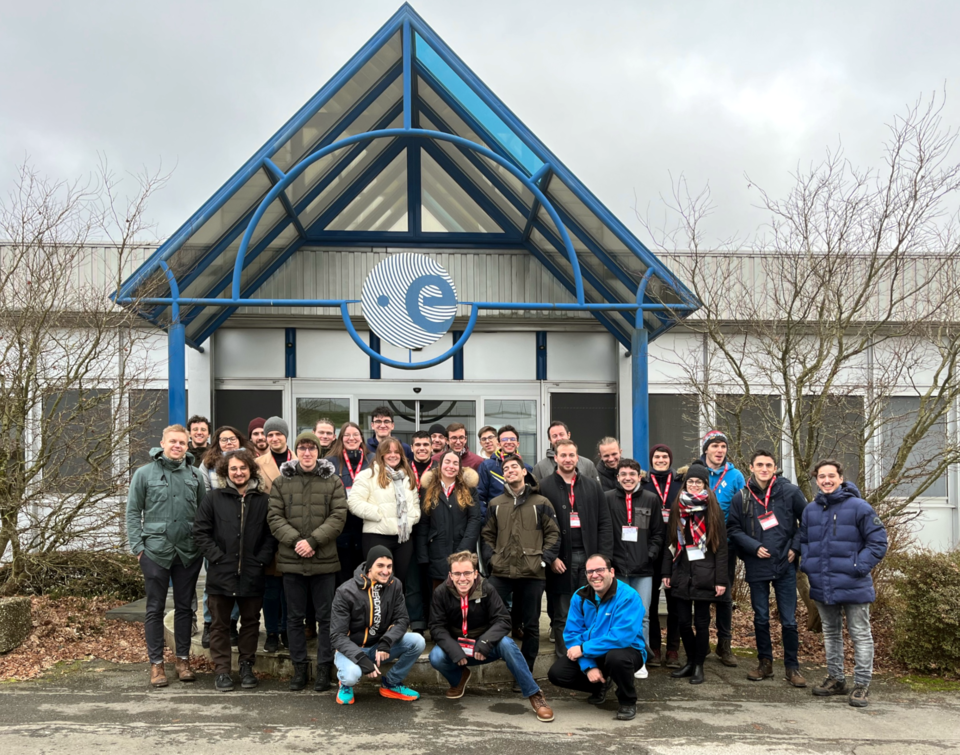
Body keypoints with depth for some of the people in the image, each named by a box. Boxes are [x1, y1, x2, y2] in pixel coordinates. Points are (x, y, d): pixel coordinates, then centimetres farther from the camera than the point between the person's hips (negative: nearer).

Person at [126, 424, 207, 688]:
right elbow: (133, 512, 2)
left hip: (188, 553, 2)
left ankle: (183, 659, 20)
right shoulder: (145, 473, 1)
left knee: (184, 607, 10)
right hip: (155, 550, -2)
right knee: (155, 608, 5)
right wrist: (137, 546, -5)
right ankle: (156, 663, 14)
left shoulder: (195, 476, 7)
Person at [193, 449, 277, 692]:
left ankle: (246, 666, 24)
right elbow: (200, 532, 0)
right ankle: (222, 670, 16)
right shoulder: (213, 499, 2)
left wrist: (262, 560, -8)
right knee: (220, 624, 7)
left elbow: (271, 535, 3)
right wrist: (217, 557, -9)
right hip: (220, 574, -1)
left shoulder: (264, 500, 4)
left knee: (250, 622, 11)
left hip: (252, 575, 1)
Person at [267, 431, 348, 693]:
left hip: (324, 560, -1)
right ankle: (299, 668, 21)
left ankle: (324, 668, 16)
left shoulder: (333, 482, 2)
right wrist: (296, 541, -15)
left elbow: (338, 517, -5)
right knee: (295, 616, 10)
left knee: (326, 616, 5)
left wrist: (313, 541, -16)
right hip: (291, 560, 1)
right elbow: (275, 517, -1)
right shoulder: (281, 482, 5)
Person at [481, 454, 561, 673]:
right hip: (500, 572, 2)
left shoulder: (541, 503, 5)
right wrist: (491, 559, 0)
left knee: (531, 625, 6)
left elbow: (553, 534, 4)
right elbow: (487, 535, 14)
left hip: (532, 573, -1)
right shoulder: (495, 504, 13)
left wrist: (544, 559, -7)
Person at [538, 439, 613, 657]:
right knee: (562, 616, 4)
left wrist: (603, 556, -1)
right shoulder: (544, 487, 0)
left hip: (588, 557, 2)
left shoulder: (593, 485, 10)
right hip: (561, 559, -2)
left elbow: (604, 524, 7)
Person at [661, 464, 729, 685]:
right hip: (682, 573, 3)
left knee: (701, 621, 3)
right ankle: (690, 661, 22)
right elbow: (670, 541, 10)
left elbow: (721, 546, -3)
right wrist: (667, 572, 4)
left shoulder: (713, 510, -2)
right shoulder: (677, 508, 8)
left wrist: (721, 579, -8)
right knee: (683, 620, 5)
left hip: (704, 574, -3)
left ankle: (699, 665, 16)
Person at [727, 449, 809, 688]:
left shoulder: (790, 492, -3)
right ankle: (765, 663, 26)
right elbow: (733, 529, 4)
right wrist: (754, 547, -8)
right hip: (757, 567, 1)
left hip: (785, 566, -1)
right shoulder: (741, 498, -1)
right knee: (760, 618, 12)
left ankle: (792, 667, 16)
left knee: (789, 620, 2)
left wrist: (796, 547, -2)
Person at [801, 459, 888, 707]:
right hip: (822, 585, 6)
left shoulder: (859, 507, -10)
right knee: (830, 633, 17)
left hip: (853, 585, -5)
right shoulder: (811, 510, 6)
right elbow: (803, 541, 18)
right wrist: (807, 564, 3)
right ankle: (835, 679, 30)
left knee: (860, 634, 4)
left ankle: (862, 684, 13)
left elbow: (878, 542, -9)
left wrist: (859, 566, -16)